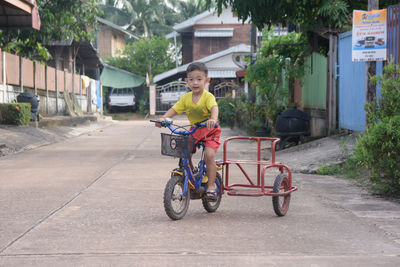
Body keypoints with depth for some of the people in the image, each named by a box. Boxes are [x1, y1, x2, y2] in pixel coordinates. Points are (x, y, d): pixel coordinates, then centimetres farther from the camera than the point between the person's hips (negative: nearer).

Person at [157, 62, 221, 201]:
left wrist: (213, 119, -58)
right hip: (194, 131, 5)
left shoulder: (208, 96, -19)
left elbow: (214, 107, -36)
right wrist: (163, 118, -24)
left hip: (210, 130, -5)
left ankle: (211, 186, -12)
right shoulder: (186, 98, -3)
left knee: (209, 155, -23)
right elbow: (174, 109, -5)